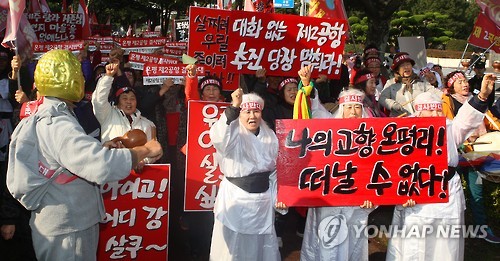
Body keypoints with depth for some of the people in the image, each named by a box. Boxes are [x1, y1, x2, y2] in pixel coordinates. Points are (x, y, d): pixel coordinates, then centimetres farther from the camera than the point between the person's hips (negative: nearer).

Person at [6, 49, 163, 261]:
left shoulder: (44, 118, 9)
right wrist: (145, 150, -25)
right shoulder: (58, 125, -25)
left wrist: (100, 148, 7)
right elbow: (103, 166, -38)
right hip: (67, 232, -10)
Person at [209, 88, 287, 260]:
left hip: (262, 200, 5)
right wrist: (234, 107, -40)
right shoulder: (234, 135, -10)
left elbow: (275, 170, 12)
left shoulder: (270, 137, 5)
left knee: (261, 244, 16)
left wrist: (278, 198, 7)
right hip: (236, 198, -4)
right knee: (234, 245, 4)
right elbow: (218, 137, -35)